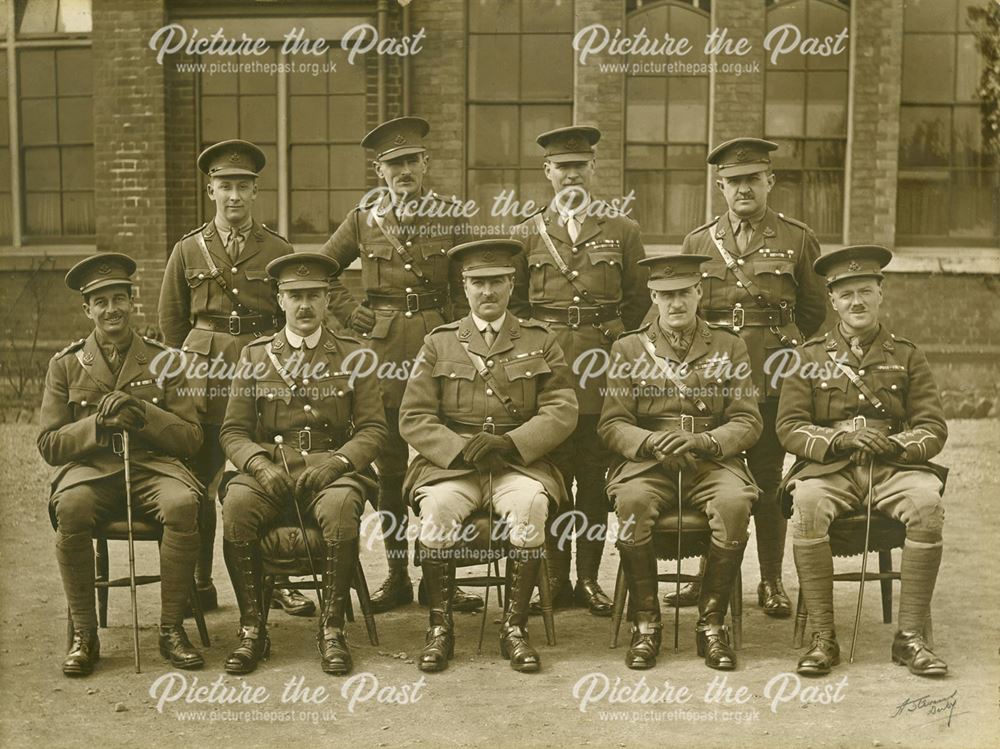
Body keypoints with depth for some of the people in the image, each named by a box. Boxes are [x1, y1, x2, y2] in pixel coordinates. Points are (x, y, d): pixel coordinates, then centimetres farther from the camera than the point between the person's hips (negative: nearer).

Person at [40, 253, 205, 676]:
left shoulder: (162, 361, 9)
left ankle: (172, 628, -18)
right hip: (90, 470, 0)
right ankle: (84, 634, -19)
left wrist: (143, 413, -12)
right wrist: (96, 424, -11)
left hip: (153, 467, 0)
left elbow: (191, 439, 4)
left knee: (183, 503, -33)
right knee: (70, 507, -35)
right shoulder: (65, 365, 10)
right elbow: (49, 446, 6)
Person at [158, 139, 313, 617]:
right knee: (198, 479, 1)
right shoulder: (188, 250, 7)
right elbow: (171, 318, 13)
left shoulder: (278, 250, 6)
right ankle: (199, 584, 13)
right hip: (205, 374, 1)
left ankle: (275, 580, 13)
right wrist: (192, 366, 11)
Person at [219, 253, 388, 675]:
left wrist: (336, 461, -15)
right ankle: (252, 630, -17)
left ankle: (332, 629, -21)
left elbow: (374, 429, 5)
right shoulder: (255, 355, 13)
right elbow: (233, 431, 9)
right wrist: (261, 465, -12)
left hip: (332, 470, -1)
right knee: (235, 506, -31)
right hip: (269, 472, 2)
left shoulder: (352, 355, 11)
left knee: (341, 507, -36)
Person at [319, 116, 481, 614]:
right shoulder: (363, 219, 6)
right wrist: (348, 312, 5)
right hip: (382, 346, 1)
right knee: (387, 463, 4)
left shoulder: (451, 218, 6)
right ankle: (396, 575, 15)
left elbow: (464, 291, 9)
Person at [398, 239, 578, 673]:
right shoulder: (438, 344, 13)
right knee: (436, 508, -31)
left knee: (531, 505, -33)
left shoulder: (540, 342, 13)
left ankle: (514, 627, -18)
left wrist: (510, 443, -13)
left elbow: (562, 412, 3)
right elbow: (413, 418, 5)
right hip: (450, 463, 0)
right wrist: (461, 449, -12)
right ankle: (440, 628, -14)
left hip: (519, 462, 0)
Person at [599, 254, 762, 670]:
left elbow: (748, 422, 5)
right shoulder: (628, 349, 12)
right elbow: (612, 424, 4)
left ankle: (712, 624, -16)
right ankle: (645, 624, -17)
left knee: (735, 504, -33)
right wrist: (650, 442, -18)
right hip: (647, 463, 0)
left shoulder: (729, 347, 13)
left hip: (713, 463, 0)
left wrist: (703, 441, -15)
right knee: (632, 502, -34)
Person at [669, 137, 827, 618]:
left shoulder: (797, 239, 6)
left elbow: (814, 311, 11)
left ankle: (771, 582, 15)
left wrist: (778, 342, 5)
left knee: (767, 479, 3)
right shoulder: (698, 241, 11)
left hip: (772, 376, -2)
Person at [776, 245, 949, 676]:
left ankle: (910, 636, -20)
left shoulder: (907, 357, 14)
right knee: (806, 506, -34)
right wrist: (839, 439, -15)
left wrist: (897, 445, -14)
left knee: (927, 504, -32)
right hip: (829, 469, -1)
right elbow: (789, 427, 3)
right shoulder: (808, 357, 12)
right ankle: (823, 638, -25)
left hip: (894, 468, 1)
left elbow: (933, 428, 8)